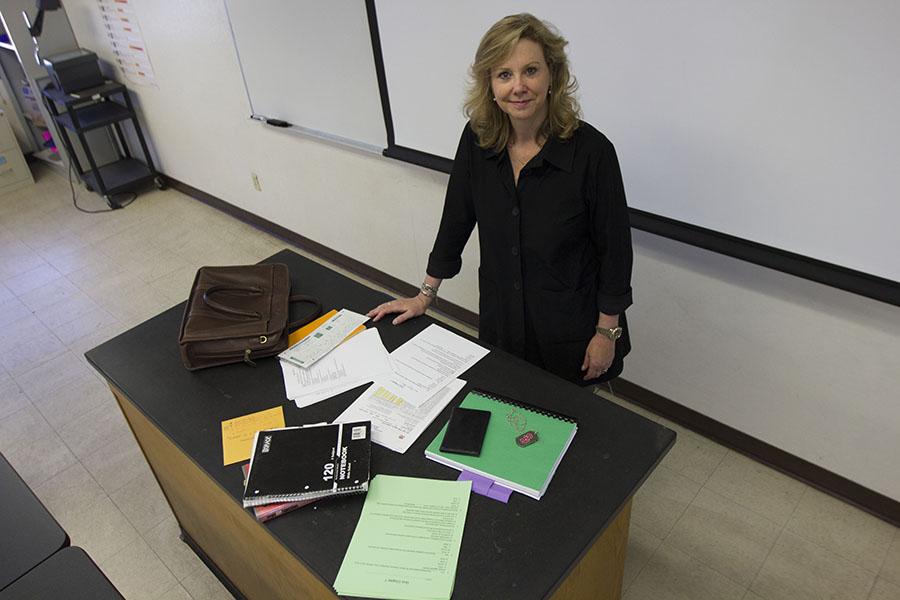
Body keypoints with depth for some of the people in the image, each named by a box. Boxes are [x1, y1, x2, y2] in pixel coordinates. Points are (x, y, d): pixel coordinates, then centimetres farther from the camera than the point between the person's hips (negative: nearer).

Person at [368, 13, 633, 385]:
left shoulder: (591, 150, -21)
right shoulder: (476, 139, -9)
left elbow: (615, 247, -13)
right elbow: (456, 220, 2)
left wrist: (607, 332, -9)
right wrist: (425, 295, 6)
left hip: (570, 327, -3)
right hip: (500, 318, 4)